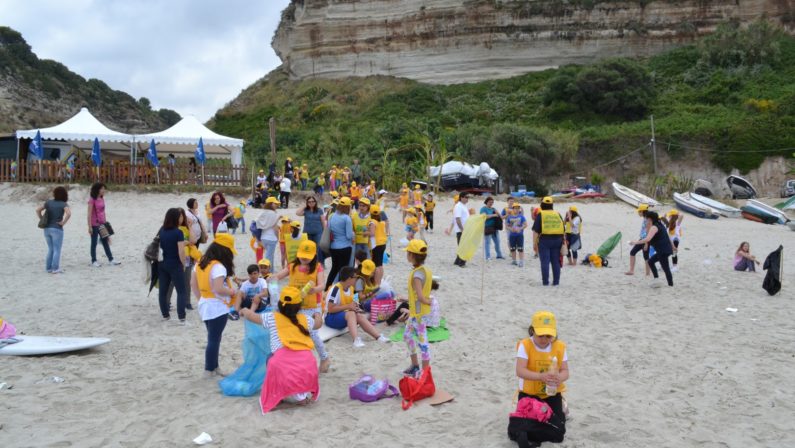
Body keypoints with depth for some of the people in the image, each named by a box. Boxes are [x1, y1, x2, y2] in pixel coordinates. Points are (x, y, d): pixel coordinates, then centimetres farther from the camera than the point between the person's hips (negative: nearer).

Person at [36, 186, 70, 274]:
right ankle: (55, 268, 2)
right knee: (57, 250, 3)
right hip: (57, 229, -5)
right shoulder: (63, 204, -7)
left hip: (47, 229, 5)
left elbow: (38, 210, 9)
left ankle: (48, 268, 18)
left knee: (50, 249, 17)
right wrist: (63, 222, -12)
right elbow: (68, 214, -24)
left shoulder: (49, 202, 6)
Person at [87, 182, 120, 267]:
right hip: (95, 224, -7)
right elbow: (89, 214, -15)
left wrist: (105, 222, 17)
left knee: (106, 242, 10)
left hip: (102, 224, 7)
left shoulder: (102, 199, 8)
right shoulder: (92, 200, -13)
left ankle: (111, 259, 15)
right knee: (94, 243, 4)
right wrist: (90, 227, -17)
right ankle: (94, 261, 14)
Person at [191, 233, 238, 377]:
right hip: (217, 308, -8)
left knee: (213, 338, 18)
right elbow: (219, 289, -29)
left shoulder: (201, 263, 5)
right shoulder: (218, 267, -22)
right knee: (214, 340, 3)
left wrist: (200, 299, 15)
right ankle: (209, 370, 12)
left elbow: (193, 283, 11)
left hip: (205, 305, 9)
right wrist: (232, 292, -13)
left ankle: (214, 367, 26)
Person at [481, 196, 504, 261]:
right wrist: (493, 215, -17)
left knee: (497, 241, 9)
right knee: (487, 242, -5)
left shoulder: (493, 209, 17)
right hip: (487, 227, -7)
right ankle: (488, 256, -2)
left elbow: (499, 216, 17)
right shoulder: (483, 209, -2)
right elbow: (484, 216, -17)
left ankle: (499, 255, 19)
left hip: (494, 227, 7)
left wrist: (497, 213, -4)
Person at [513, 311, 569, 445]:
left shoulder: (559, 346, -5)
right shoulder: (525, 345, -16)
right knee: (526, 431, -13)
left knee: (557, 434, -5)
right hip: (529, 394, -2)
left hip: (552, 395, 2)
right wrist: (541, 376, -42)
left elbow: (565, 371, -6)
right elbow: (520, 371, -25)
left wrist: (559, 378, -31)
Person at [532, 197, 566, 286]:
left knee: (545, 262, 0)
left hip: (544, 240, -3)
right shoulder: (558, 214, 11)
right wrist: (563, 242, 19)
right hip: (557, 240, 3)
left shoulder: (540, 215, -1)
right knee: (556, 262, 8)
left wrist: (534, 243, -2)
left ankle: (545, 282, -1)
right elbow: (563, 230, 13)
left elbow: (536, 231, -6)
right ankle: (556, 282, 9)